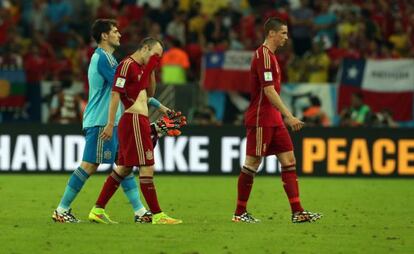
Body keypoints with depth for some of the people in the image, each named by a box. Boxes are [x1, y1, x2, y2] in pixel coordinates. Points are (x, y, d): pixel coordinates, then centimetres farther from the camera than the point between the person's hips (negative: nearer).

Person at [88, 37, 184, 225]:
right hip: (134, 120, -10)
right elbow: (115, 94, -16)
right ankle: (157, 215, -8)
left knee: (123, 168, 11)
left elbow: (150, 93, 26)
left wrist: (151, 70, 13)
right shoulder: (127, 65, -11)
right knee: (147, 168, -9)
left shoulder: (140, 68, 18)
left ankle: (98, 210, 13)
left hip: (139, 122, 10)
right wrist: (110, 124, -20)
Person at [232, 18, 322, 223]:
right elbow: (268, 91, -22)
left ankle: (297, 212, -1)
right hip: (260, 119, -10)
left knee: (289, 160, 2)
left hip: (273, 120, 10)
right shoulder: (263, 56, -14)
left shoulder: (270, 56, 17)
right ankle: (239, 213, 6)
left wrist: (285, 116, 22)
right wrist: (288, 116, -24)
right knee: (252, 164, -2)